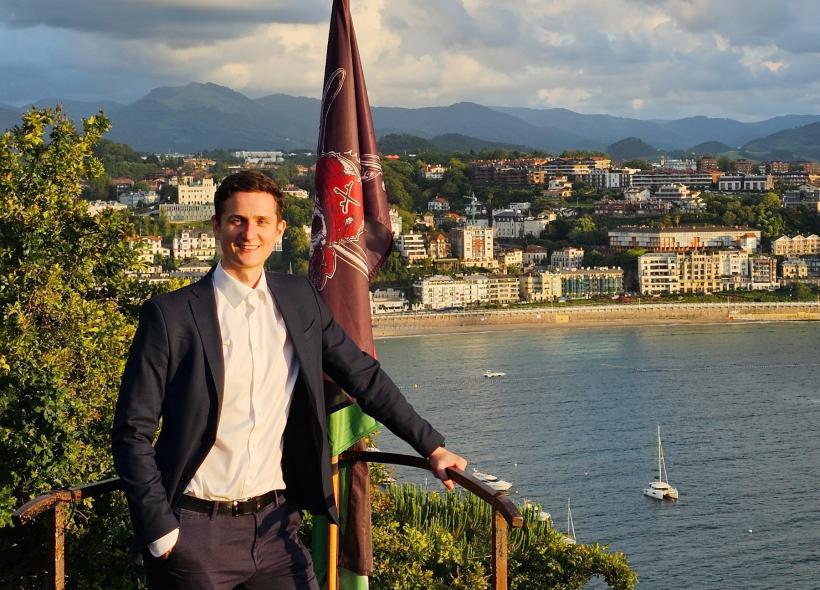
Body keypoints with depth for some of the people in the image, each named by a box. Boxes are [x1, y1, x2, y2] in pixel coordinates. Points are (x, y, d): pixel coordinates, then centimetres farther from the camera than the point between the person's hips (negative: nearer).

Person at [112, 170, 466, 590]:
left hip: (275, 525, 4)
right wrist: (160, 531, -10)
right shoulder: (171, 315, -8)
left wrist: (432, 447, 9)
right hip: (197, 532, -3)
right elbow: (132, 432, -6)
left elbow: (363, 377, 12)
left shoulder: (300, 300, 5)